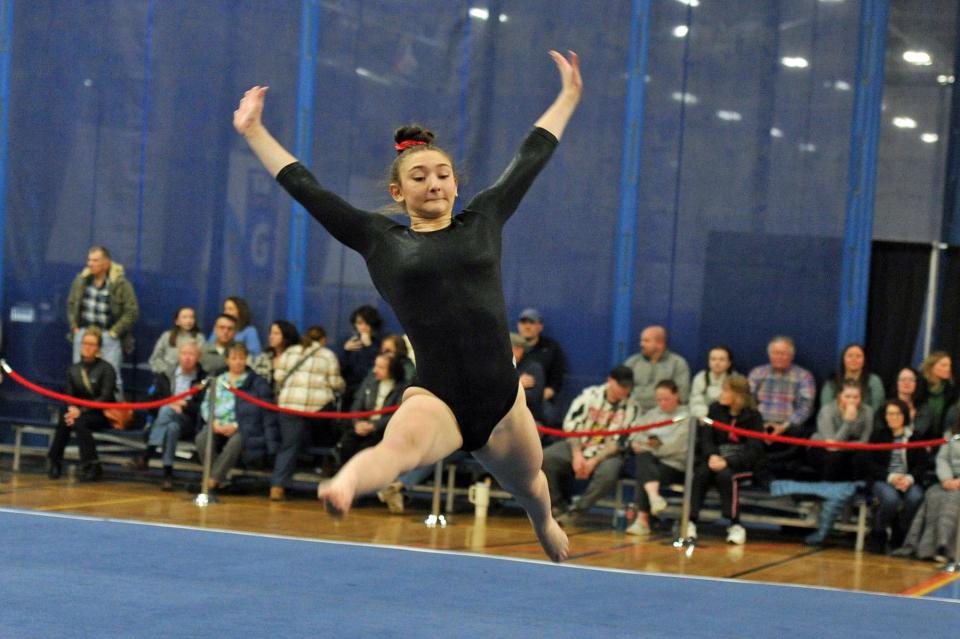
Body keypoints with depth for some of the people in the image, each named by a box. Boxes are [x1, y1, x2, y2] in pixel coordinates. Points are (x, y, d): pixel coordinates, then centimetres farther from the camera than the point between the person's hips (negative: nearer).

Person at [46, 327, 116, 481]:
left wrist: (81, 411, -24)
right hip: (80, 411, 4)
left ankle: (91, 466, -28)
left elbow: (105, 397, -14)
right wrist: (72, 408, -17)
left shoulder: (106, 369, -7)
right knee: (65, 420, -29)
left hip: (103, 414, -4)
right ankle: (54, 460, -19)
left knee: (80, 421, -34)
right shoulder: (73, 370, 9)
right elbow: (69, 396, 7)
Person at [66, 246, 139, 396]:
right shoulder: (81, 281, 7)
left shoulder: (121, 284, -8)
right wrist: (74, 326, 9)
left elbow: (132, 311, -7)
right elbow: (71, 304, 20)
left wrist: (114, 331, -10)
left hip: (108, 336, -4)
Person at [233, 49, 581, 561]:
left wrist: (568, 97, 29)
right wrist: (254, 133, 12)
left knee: (528, 484, 26)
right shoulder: (381, 241, 7)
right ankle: (345, 484, -70)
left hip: (502, 398, 4)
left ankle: (545, 526, 61)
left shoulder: (482, 222, 11)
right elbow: (306, 189, 10)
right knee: (403, 442, -38)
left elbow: (530, 159, 21)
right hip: (435, 398, -4)